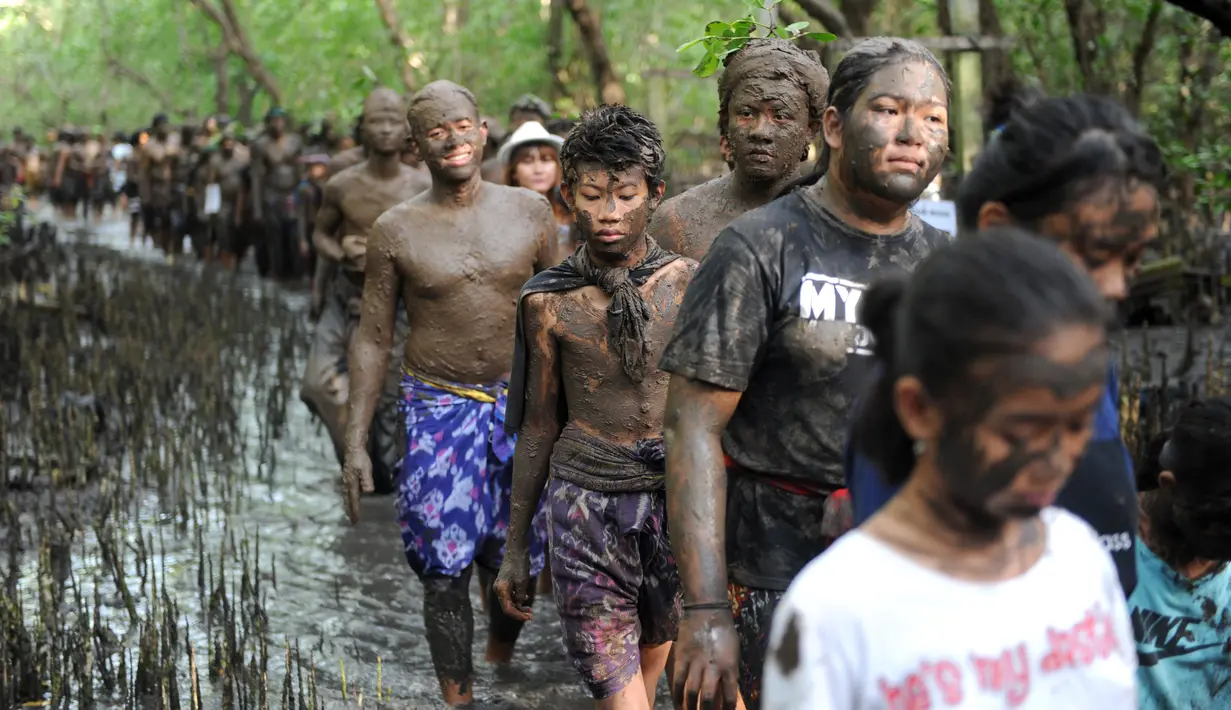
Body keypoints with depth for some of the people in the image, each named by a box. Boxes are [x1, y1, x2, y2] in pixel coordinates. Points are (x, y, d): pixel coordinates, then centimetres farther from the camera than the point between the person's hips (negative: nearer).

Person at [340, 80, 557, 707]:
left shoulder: (529, 213, 0)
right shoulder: (396, 231, -2)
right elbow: (372, 337, 2)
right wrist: (355, 442, -3)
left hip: (520, 405, 1)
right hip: (438, 409, -1)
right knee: (445, 570, -2)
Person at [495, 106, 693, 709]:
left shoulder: (688, 285, -1)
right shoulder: (548, 300, 0)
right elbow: (539, 427, 8)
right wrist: (515, 547, 12)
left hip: (676, 497, 1)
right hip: (586, 504, -1)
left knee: (653, 653, 16)